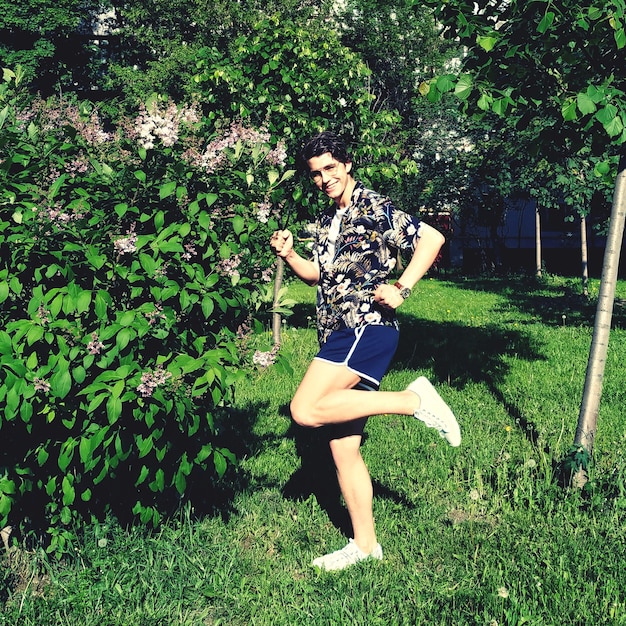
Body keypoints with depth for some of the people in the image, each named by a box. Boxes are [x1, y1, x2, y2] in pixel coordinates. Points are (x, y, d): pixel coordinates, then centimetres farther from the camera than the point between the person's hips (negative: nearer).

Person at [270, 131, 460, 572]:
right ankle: (365, 544, 18)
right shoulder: (328, 221, 20)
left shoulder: (374, 208, -4)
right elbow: (317, 275, 27)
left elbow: (431, 238, -11)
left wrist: (401, 289, -18)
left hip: (368, 328, -8)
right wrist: (289, 255, 8)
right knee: (343, 449, 8)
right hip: (340, 336, 8)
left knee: (306, 410, -26)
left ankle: (413, 399, -15)